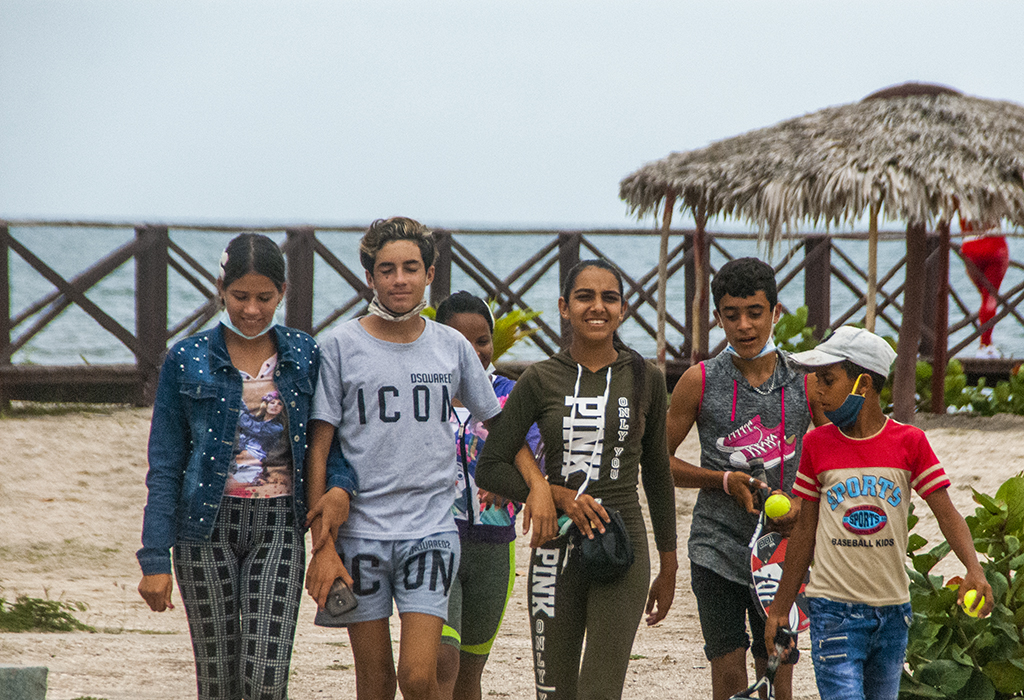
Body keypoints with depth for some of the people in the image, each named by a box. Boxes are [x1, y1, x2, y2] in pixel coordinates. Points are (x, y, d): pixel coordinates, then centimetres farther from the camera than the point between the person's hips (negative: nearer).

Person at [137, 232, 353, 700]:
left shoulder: (304, 357, 5)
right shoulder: (187, 362, 0)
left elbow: (327, 439, 11)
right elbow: (164, 467, 1)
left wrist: (339, 485, -12)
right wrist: (155, 559, -4)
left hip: (278, 525, 1)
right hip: (207, 524, -1)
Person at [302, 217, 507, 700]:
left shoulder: (452, 347, 6)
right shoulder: (341, 347, -1)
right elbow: (318, 449, -1)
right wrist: (322, 546, -6)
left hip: (432, 531, 1)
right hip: (359, 531, -1)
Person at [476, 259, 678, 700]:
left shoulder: (645, 380, 5)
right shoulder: (541, 380, 2)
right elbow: (489, 469, 2)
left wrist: (668, 569, 15)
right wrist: (558, 496, -11)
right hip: (557, 549, 1)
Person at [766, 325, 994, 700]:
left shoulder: (909, 442, -2)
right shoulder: (817, 445, 1)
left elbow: (947, 514, -4)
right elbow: (805, 530, 8)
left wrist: (974, 570, -22)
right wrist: (780, 608, 10)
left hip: (892, 611, 1)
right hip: (834, 611, -1)